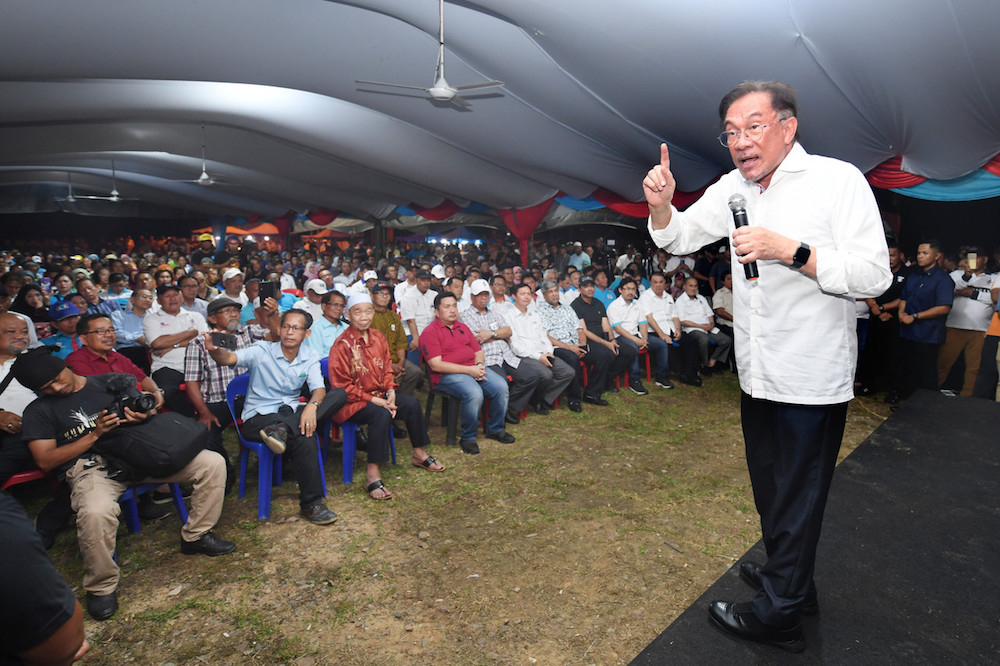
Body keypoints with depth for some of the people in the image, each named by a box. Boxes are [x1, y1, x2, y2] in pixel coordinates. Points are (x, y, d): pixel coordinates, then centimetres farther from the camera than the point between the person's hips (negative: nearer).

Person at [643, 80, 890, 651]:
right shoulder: (733, 188, 8)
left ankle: (777, 615, 23)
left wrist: (791, 250, -27)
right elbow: (679, 239, 13)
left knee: (796, 497, 7)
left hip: (812, 382, -7)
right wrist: (661, 205, -8)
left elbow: (875, 275, -17)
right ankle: (791, 581, 42)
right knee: (771, 490, 21)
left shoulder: (839, 180, -11)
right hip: (759, 375, 7)